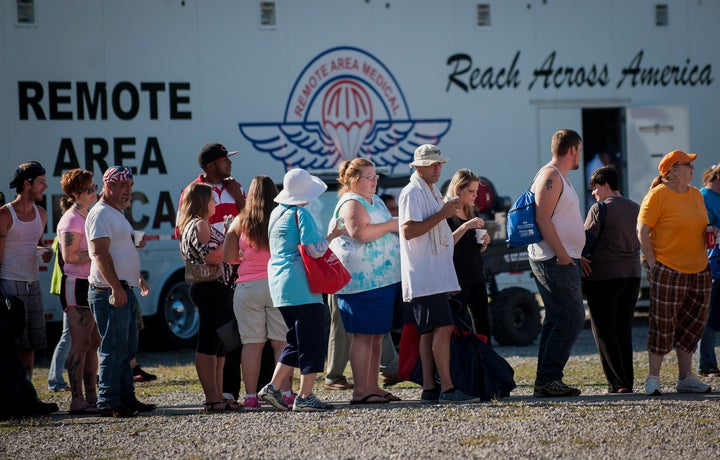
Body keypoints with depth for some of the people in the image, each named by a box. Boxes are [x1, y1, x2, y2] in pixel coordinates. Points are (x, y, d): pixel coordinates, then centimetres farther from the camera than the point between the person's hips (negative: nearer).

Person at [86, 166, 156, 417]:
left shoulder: (117, 214, 20)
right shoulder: (101, 214, -12)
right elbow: (100, 253, -20)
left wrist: (137, 277, 23)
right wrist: (116, 288, -26)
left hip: (124, 291, 10)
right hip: (110, 293, -10)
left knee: (127, 349, 13)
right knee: (114, 349, -9)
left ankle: (127, 398, 19)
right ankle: (108, 403, -7)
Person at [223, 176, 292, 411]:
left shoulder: (239, 222, 2)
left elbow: (227, 257, 2)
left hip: (247, 287, 0)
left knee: (252, 343, 2)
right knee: (281, 342, 3)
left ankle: (251, 396, 0)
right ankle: (285, 393, 0)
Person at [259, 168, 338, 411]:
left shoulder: (276, 213, 14)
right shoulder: (301, 214, -12)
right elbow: (315, 249, -19)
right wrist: (327, 241, 1)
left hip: (279, 283, 9)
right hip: (301, 286, -9)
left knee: (296, 340, 17)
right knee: (313, 341, -4)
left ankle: (273, 387, 12)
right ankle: (305, 396, -5)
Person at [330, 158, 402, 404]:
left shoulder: (375, 200, 20)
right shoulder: (351, 203, -10)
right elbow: (360, 232, -27)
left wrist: (396, 227, 16)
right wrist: (391, 225, -16)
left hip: (384, 280, 10)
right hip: (363, 280, -10)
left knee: (376, 336, 11)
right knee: (364, 335, -9)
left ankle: (372, 387, 15)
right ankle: (360, 391, -8)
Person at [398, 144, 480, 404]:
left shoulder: (432, 192, 23)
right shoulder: (412, 193, -9)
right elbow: (408, 231, -20)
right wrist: (442, 215, -18)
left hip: (437, 273, 10)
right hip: (424, 275, -10)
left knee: (429, 331, 7)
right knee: (443, 327, -16)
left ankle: (429, 389, 6)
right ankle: (447, 389, -19)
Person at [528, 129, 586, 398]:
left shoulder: (559, 177, 21)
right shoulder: (550, 176, -12)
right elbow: (542, 218, -20)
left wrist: (575, 255, 22)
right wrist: (563, 256, -22)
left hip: (562, 259, 11)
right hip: (555, 261, -11)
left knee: (556, 320, 10)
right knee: (571, 320, -12)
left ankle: (546, 383, 10)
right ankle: (548, 380, -12)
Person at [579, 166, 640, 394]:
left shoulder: (600, 209, -10)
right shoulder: (636, 209, 9)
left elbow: (586, 242, -10)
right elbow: (639, 241, 14)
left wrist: (579, 264, 0)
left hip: (603, 276, -6)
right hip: (632, 274, 6)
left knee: (605, 331, 0)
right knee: (624, 330, 13)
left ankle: (618, 383, -7)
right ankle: (627, 381, 9)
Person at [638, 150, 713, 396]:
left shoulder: (696, 195, 13)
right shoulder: (657, 195, -9)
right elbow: (642, 231, -10)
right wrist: (652, 263, -15)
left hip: (698, 269, 7)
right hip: (668, 270, -7)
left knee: (693, 321, 9)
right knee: (663, 322, -5)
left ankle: (685, 378, 17)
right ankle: (653, 379, 2)